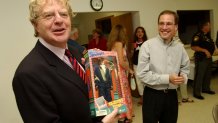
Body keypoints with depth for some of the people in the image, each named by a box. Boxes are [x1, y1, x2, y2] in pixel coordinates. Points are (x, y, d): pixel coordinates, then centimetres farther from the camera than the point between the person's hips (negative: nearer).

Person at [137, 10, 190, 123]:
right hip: (152, 95, -4)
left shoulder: (179, 46, 1)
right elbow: (142, 74, -18)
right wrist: (167, 78, -20)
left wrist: (183, 77, -5)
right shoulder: (147, 45, -15)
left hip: (171, 95, 5)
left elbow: (185, 67, 17)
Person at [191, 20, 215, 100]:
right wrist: (204, 50, -26)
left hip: (208, 57, 10)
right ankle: (196, 93, 3)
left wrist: (213, 48, 10)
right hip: (201, 58, -10)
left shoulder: (207, 35, 13)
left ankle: (206, 89, 34)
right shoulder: (198, 35, -16)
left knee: (208, 74, 18)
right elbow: (193, 47, -25)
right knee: (199, 75, -5)